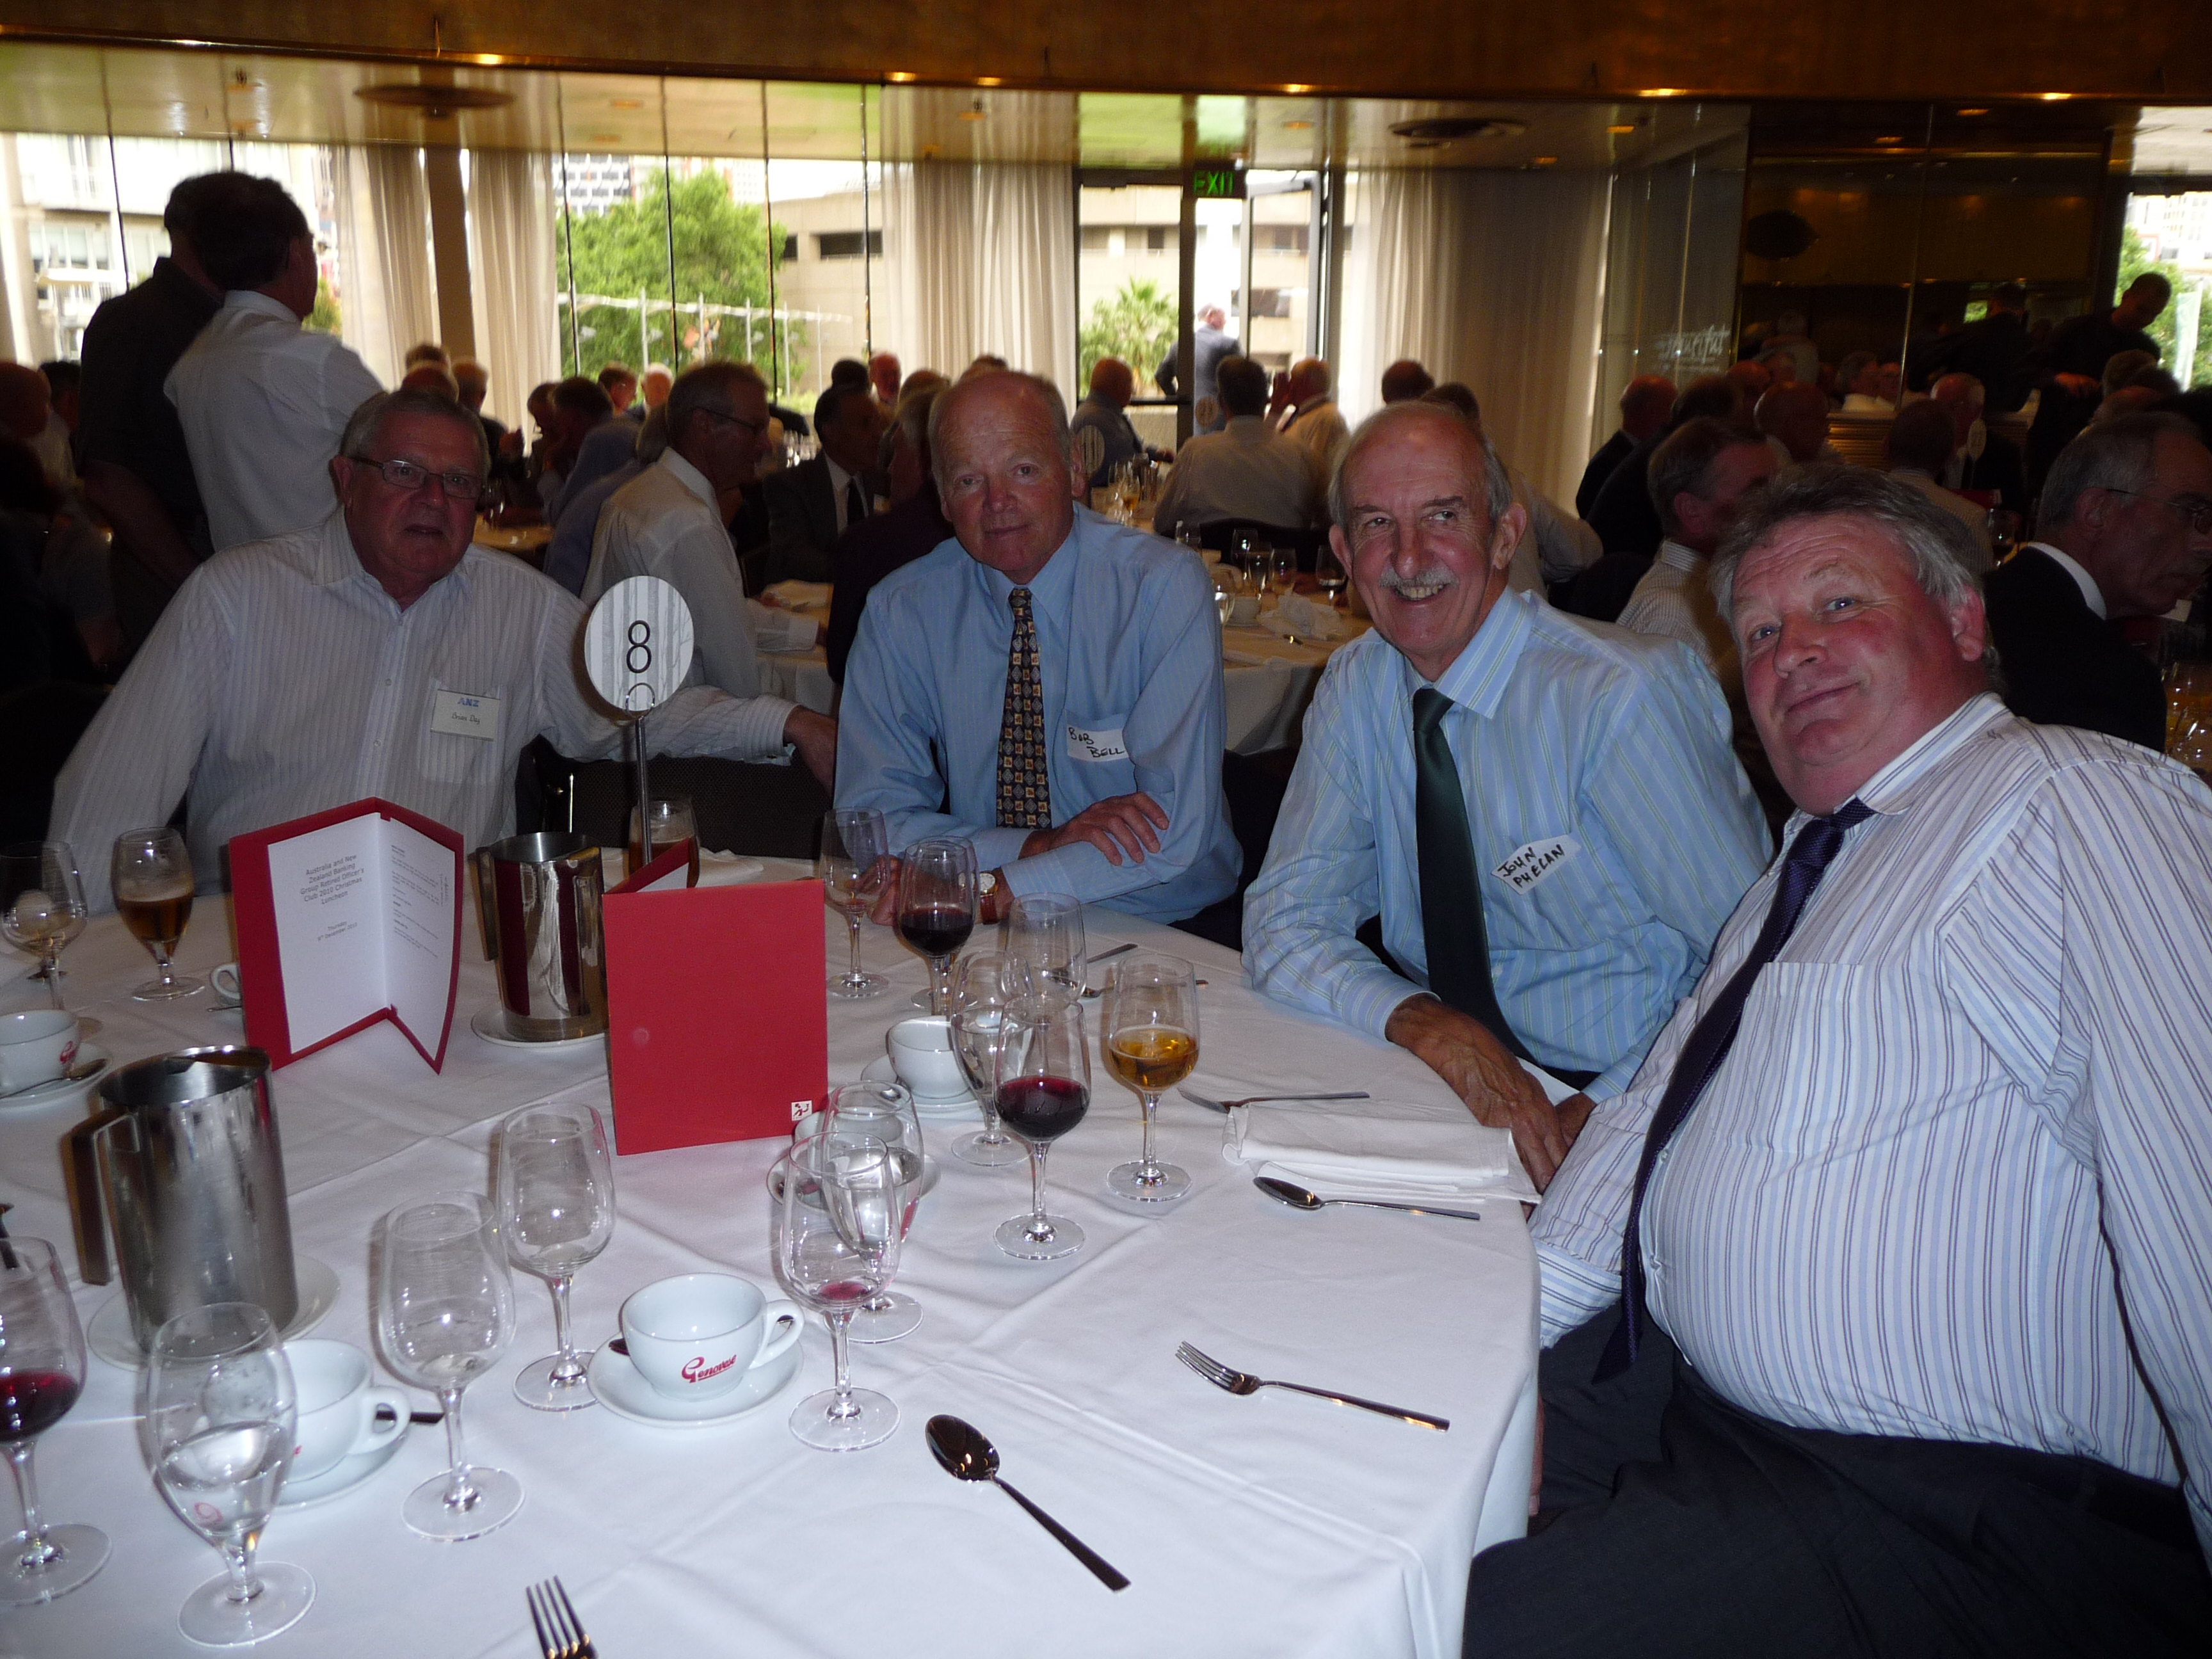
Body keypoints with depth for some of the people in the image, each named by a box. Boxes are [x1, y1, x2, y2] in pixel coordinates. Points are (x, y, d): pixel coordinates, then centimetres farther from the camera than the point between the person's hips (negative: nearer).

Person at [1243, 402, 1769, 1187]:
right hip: (1453, 1087, 4)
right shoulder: (1357, 687, -1)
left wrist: (1600, 1115, -27)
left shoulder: (1625, 697, -17)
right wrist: (1429, 1025, -20)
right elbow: (1283, 922, -3)